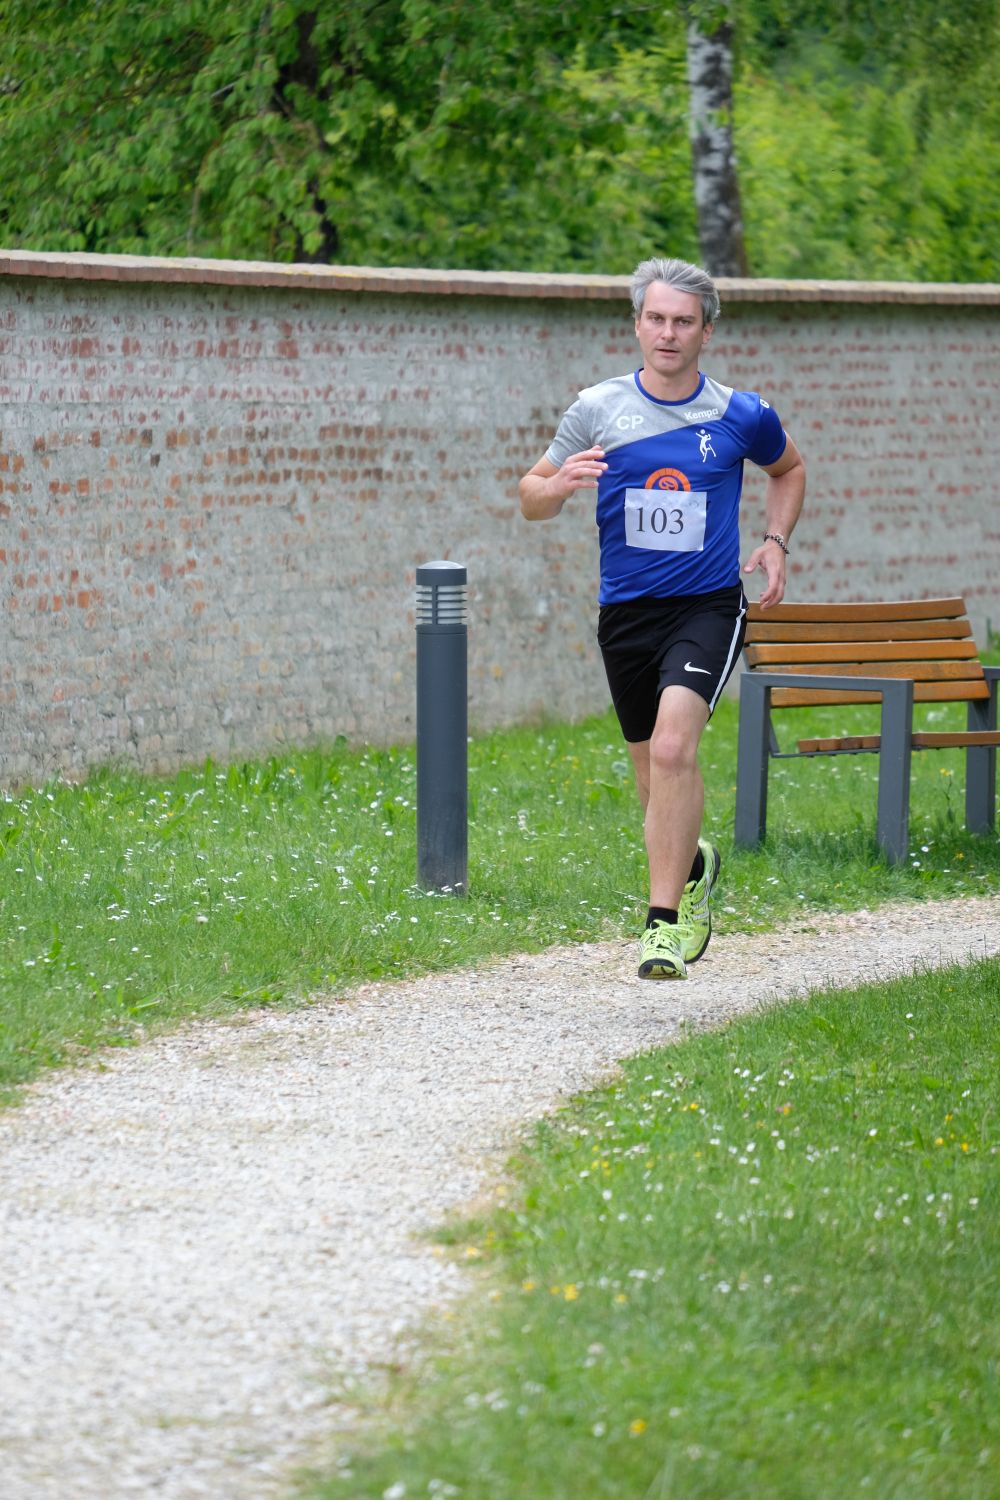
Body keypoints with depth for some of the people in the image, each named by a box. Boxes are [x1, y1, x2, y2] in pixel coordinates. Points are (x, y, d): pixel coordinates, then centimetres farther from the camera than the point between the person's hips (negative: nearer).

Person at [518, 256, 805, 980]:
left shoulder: (742, 416, 0)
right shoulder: (598, 408, 0)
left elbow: (789, 468, 22)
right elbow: (531, 499, 5)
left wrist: (775, 541, 6)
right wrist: (560, 483, -18)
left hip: (708, 607, -3)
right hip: (626, 612, 3)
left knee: (673, 749, -24)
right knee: (656, 772, 13)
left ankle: (664, 920, -21)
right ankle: (695, 866, 46)